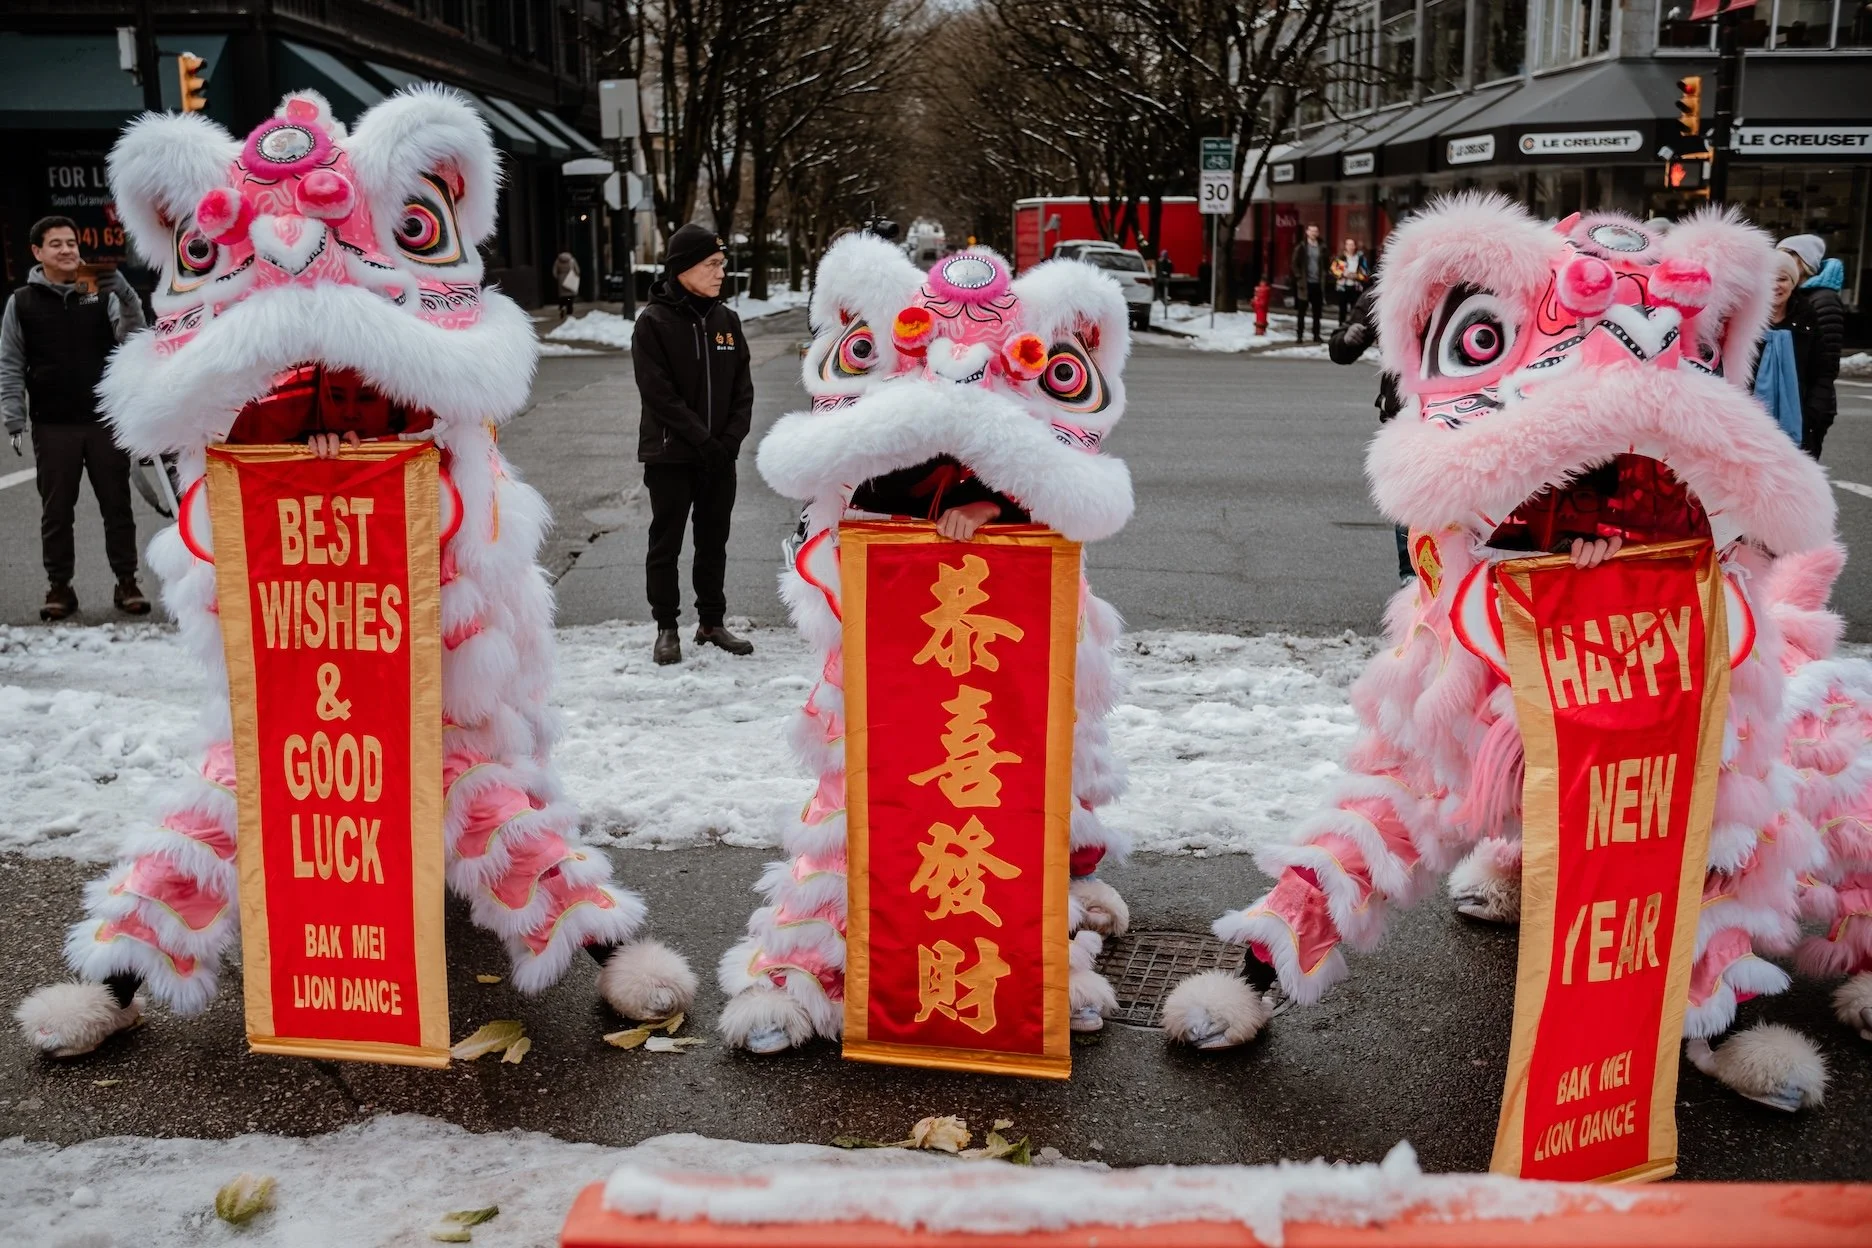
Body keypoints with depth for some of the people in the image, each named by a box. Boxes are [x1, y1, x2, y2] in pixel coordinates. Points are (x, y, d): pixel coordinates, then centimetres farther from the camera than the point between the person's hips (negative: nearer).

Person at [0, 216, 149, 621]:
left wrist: (126, 295, -22)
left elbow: (133, 339, -7)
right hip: (53, 427, 0)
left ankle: (126, 583, 13)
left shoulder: (102, 293, 5)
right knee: (56, 511, 6)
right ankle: (60, 587, 15)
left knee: (117, 506, 5)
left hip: (106, 421, 0)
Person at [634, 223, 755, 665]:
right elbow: (659, 393, -15)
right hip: (670, 455, -5)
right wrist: (703, 439, -18)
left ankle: (712, 622, 24)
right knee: (666, 543, 5)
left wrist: (731, 439, -8)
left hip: (720, 457, 5)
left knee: (714, 543, 12)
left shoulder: (726, 320, 6)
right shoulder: (654, 323, -9)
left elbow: (743, 388, 6)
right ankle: (666, 628, 14)